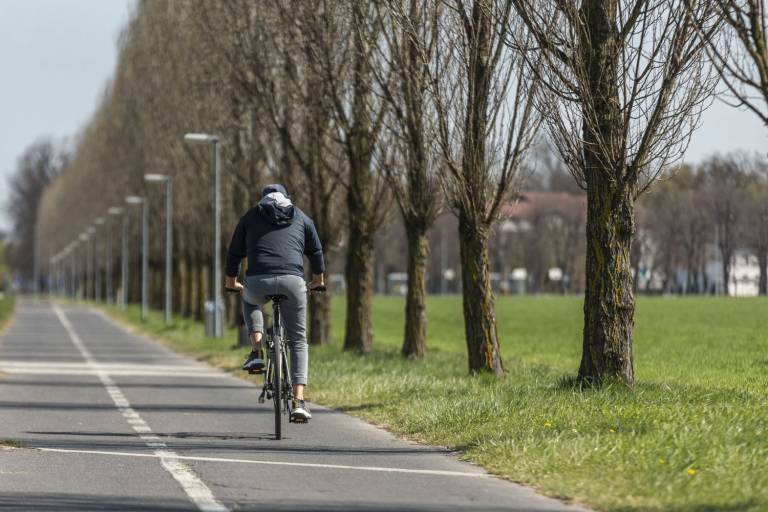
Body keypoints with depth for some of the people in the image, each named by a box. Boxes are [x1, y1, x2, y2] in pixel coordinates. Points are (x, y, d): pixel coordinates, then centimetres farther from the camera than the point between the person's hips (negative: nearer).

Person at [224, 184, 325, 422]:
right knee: (298, 341, 14)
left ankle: (257, 353, 18)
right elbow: (315, 251, 27)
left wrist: (231, 280, 42)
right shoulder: (300, 217, 21)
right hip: (292, 282, 0)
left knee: (250, 300, 38)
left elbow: (235, 252, 25)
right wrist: (318, 279, 45)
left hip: (258, 282, 0)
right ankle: (298, 402, 1)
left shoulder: (250, 217, 20)